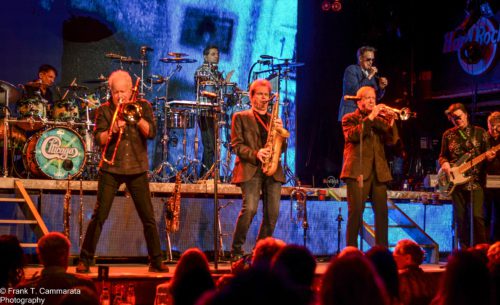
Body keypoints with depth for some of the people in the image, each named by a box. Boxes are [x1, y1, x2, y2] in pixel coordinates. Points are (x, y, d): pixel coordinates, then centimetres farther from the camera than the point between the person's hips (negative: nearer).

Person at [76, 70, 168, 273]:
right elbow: (98, 139, -7)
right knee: (99, 216, -5)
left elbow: (151, 132, -6)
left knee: (148, 218, 2)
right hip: (111, 169, -1)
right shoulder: (104, 110, 3)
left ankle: (156, 262, 12)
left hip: (137, 169, 1)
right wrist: (113, 130, -24)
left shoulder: (143, 106, 6)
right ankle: (85, 260, 3)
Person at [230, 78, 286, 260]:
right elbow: (237, 145, 0)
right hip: (250, 169, -4)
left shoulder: (274, 119, 23)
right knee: (250, 208, -19)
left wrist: (280, 130, -2)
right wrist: (255, 154, -16)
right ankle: (236, 251, -6)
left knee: (272, 212, -4)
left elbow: (282, 148, 16)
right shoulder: (240, 117, 12)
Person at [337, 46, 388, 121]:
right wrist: (369, 77, -17)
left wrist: (381, 87, -4)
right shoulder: (351, 70, -5)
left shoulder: (371, 73, 15)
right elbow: (354, 90, -19)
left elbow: (376, 97, 16)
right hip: (350, 114, -7)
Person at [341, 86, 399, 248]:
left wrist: (391, 121, -10)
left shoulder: (379, 119, 20)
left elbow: (392, 140, 6)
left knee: (382, 212, 0)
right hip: (358, 171, -4)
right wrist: (370, 117, -15)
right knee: (355, 212, -8)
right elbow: (353, 135, -13)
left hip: (379, 172, 4)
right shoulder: (350, 118, 8)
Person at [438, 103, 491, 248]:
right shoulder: (448, 135, 10)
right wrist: (444, 163, -5)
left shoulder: (480, 132, 4)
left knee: (477, 216, -13)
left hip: (475, 181, -3)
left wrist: (489, 157, -16)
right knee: (460, 218, 5)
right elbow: (442, 155, 16)